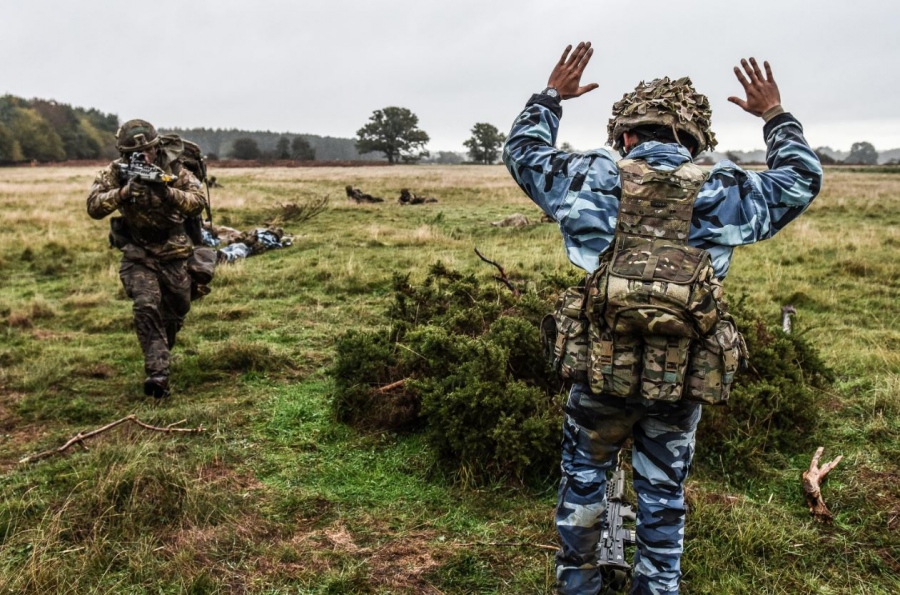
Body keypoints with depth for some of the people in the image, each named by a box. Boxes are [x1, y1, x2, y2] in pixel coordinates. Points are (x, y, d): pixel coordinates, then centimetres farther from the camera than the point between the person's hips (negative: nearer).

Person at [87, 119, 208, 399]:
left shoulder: (174, 168, -11)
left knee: (176, 312, 14)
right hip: (137, 255, -1)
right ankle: (158, 373, -21)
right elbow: (94, 207, -21)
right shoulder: (115, 173, -10)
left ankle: (159, 353, 45)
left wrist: (167, 192, -38)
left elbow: (198, 203, -21)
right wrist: (123, 192, -38)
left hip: (173, 253, 2)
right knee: (146, 306, -22)